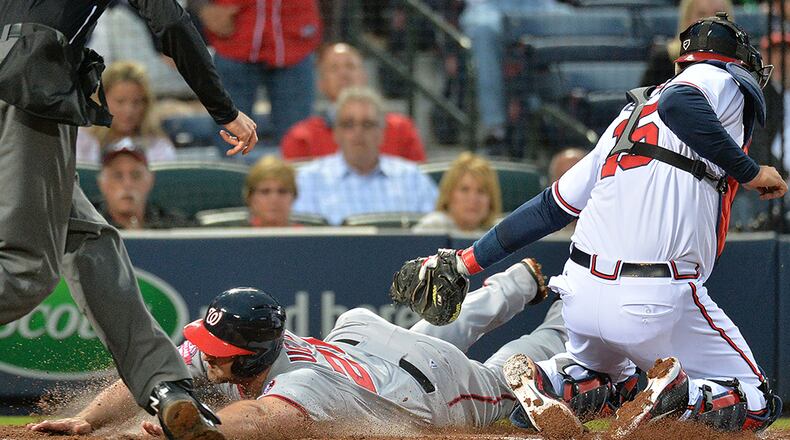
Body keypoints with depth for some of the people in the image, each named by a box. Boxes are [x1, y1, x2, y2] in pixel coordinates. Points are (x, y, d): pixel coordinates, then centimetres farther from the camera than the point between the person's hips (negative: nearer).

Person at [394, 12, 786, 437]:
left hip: (581, 295, 6)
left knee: (601, 371, 36)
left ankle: (548, 379, 3)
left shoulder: (627, 119, 25)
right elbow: (677, 104, -20)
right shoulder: (723, 81, 5)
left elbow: (553, 206, 23)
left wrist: (467, 260, 27)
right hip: (659, 302, -6)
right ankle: (681, 395, -19)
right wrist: (749, 171, -13)